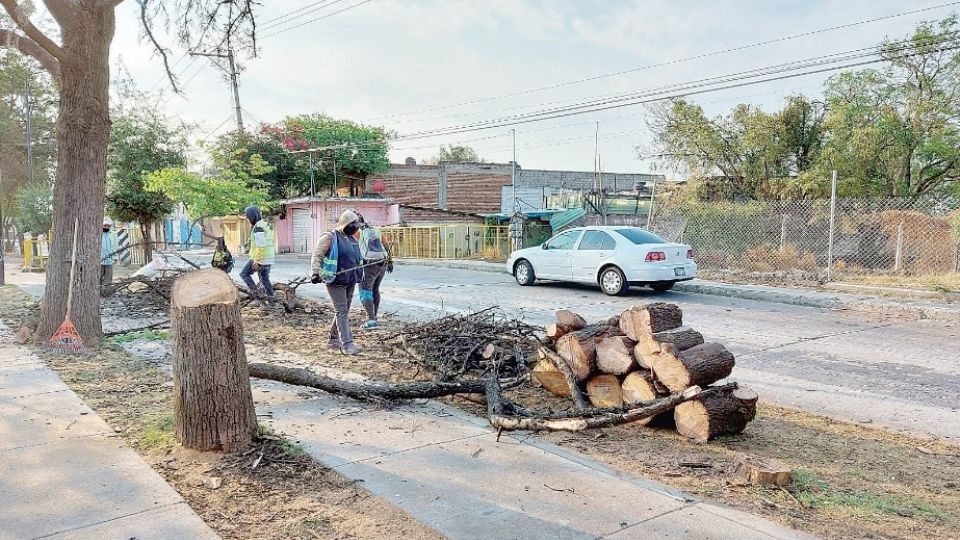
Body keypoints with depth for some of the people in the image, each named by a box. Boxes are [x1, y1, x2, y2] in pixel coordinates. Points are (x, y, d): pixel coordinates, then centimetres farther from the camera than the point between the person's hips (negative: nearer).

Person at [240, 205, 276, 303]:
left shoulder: (258, 227, -17)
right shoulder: (266, 224, 14)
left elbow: (260, 246, -23)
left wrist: (256, 261, -21)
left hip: (260, 258, -9)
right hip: (269, 258, 9)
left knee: (244, 274, 5)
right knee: (264, 278, 13)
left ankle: (254, 292, 1)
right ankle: (271, 298, 12)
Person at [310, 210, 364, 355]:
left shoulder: (352, 239, 16)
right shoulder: (330, 237, -8)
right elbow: (316, 255, -11)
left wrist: (360, 274, 32)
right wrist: (315, 272, -21)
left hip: (350, 281, 8)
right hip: (336, 281, -8)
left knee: (344, 311, 12)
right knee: (342, 311, -10)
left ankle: (334, 339, 25)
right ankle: (346, 343, -12)